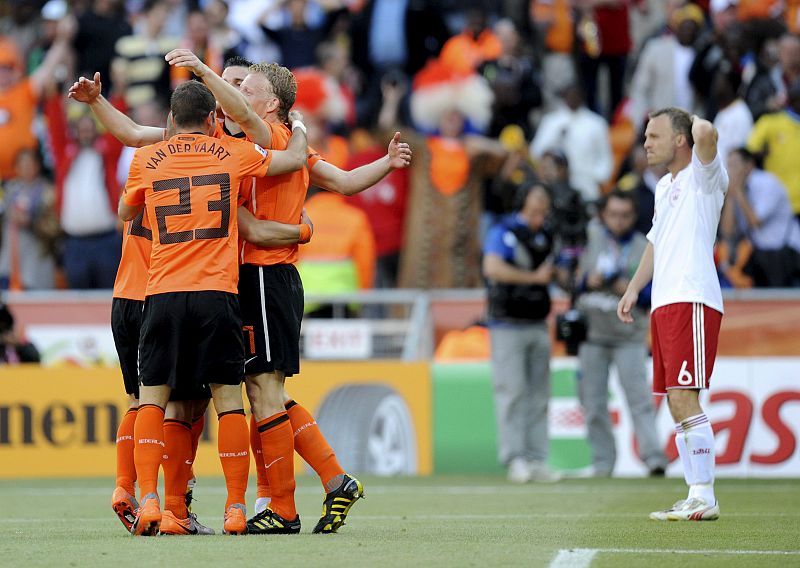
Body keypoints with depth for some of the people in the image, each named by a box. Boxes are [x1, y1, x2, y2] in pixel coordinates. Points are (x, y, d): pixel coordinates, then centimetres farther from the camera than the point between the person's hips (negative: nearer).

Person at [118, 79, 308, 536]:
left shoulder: (146, 160, 7)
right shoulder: (233, 153, 6)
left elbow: (125, 214, 25)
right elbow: (296, 159, 18)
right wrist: (298, 126, 39)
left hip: (163, 293, 1)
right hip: (217, 293, -1)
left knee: (152, 397, 6)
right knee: (229, 399, 3)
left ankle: (148, 500, -8)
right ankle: (236, 509, 1)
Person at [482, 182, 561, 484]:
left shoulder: (545, 237, 14)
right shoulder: (503, 232, -7)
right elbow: (492, 268, -23)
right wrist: (534, 277, -15)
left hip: (538, 324, 7)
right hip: (508, 324, -7)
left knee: (539, 395, 5)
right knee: (512, 392, -10)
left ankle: (537, 461, 7)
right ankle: (514, 459, -11)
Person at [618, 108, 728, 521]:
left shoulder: (702, 175, -4)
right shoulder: (664, 186, 22)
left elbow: (706, 134, -26)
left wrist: (699, 124, -4)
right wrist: (634, 288, 26)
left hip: (691, 301, -9)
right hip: (663, 303, 9)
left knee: (685, 398, -15)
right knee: (675, 404, 7)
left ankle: (705, 498, -14)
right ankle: (695, 497, 10)